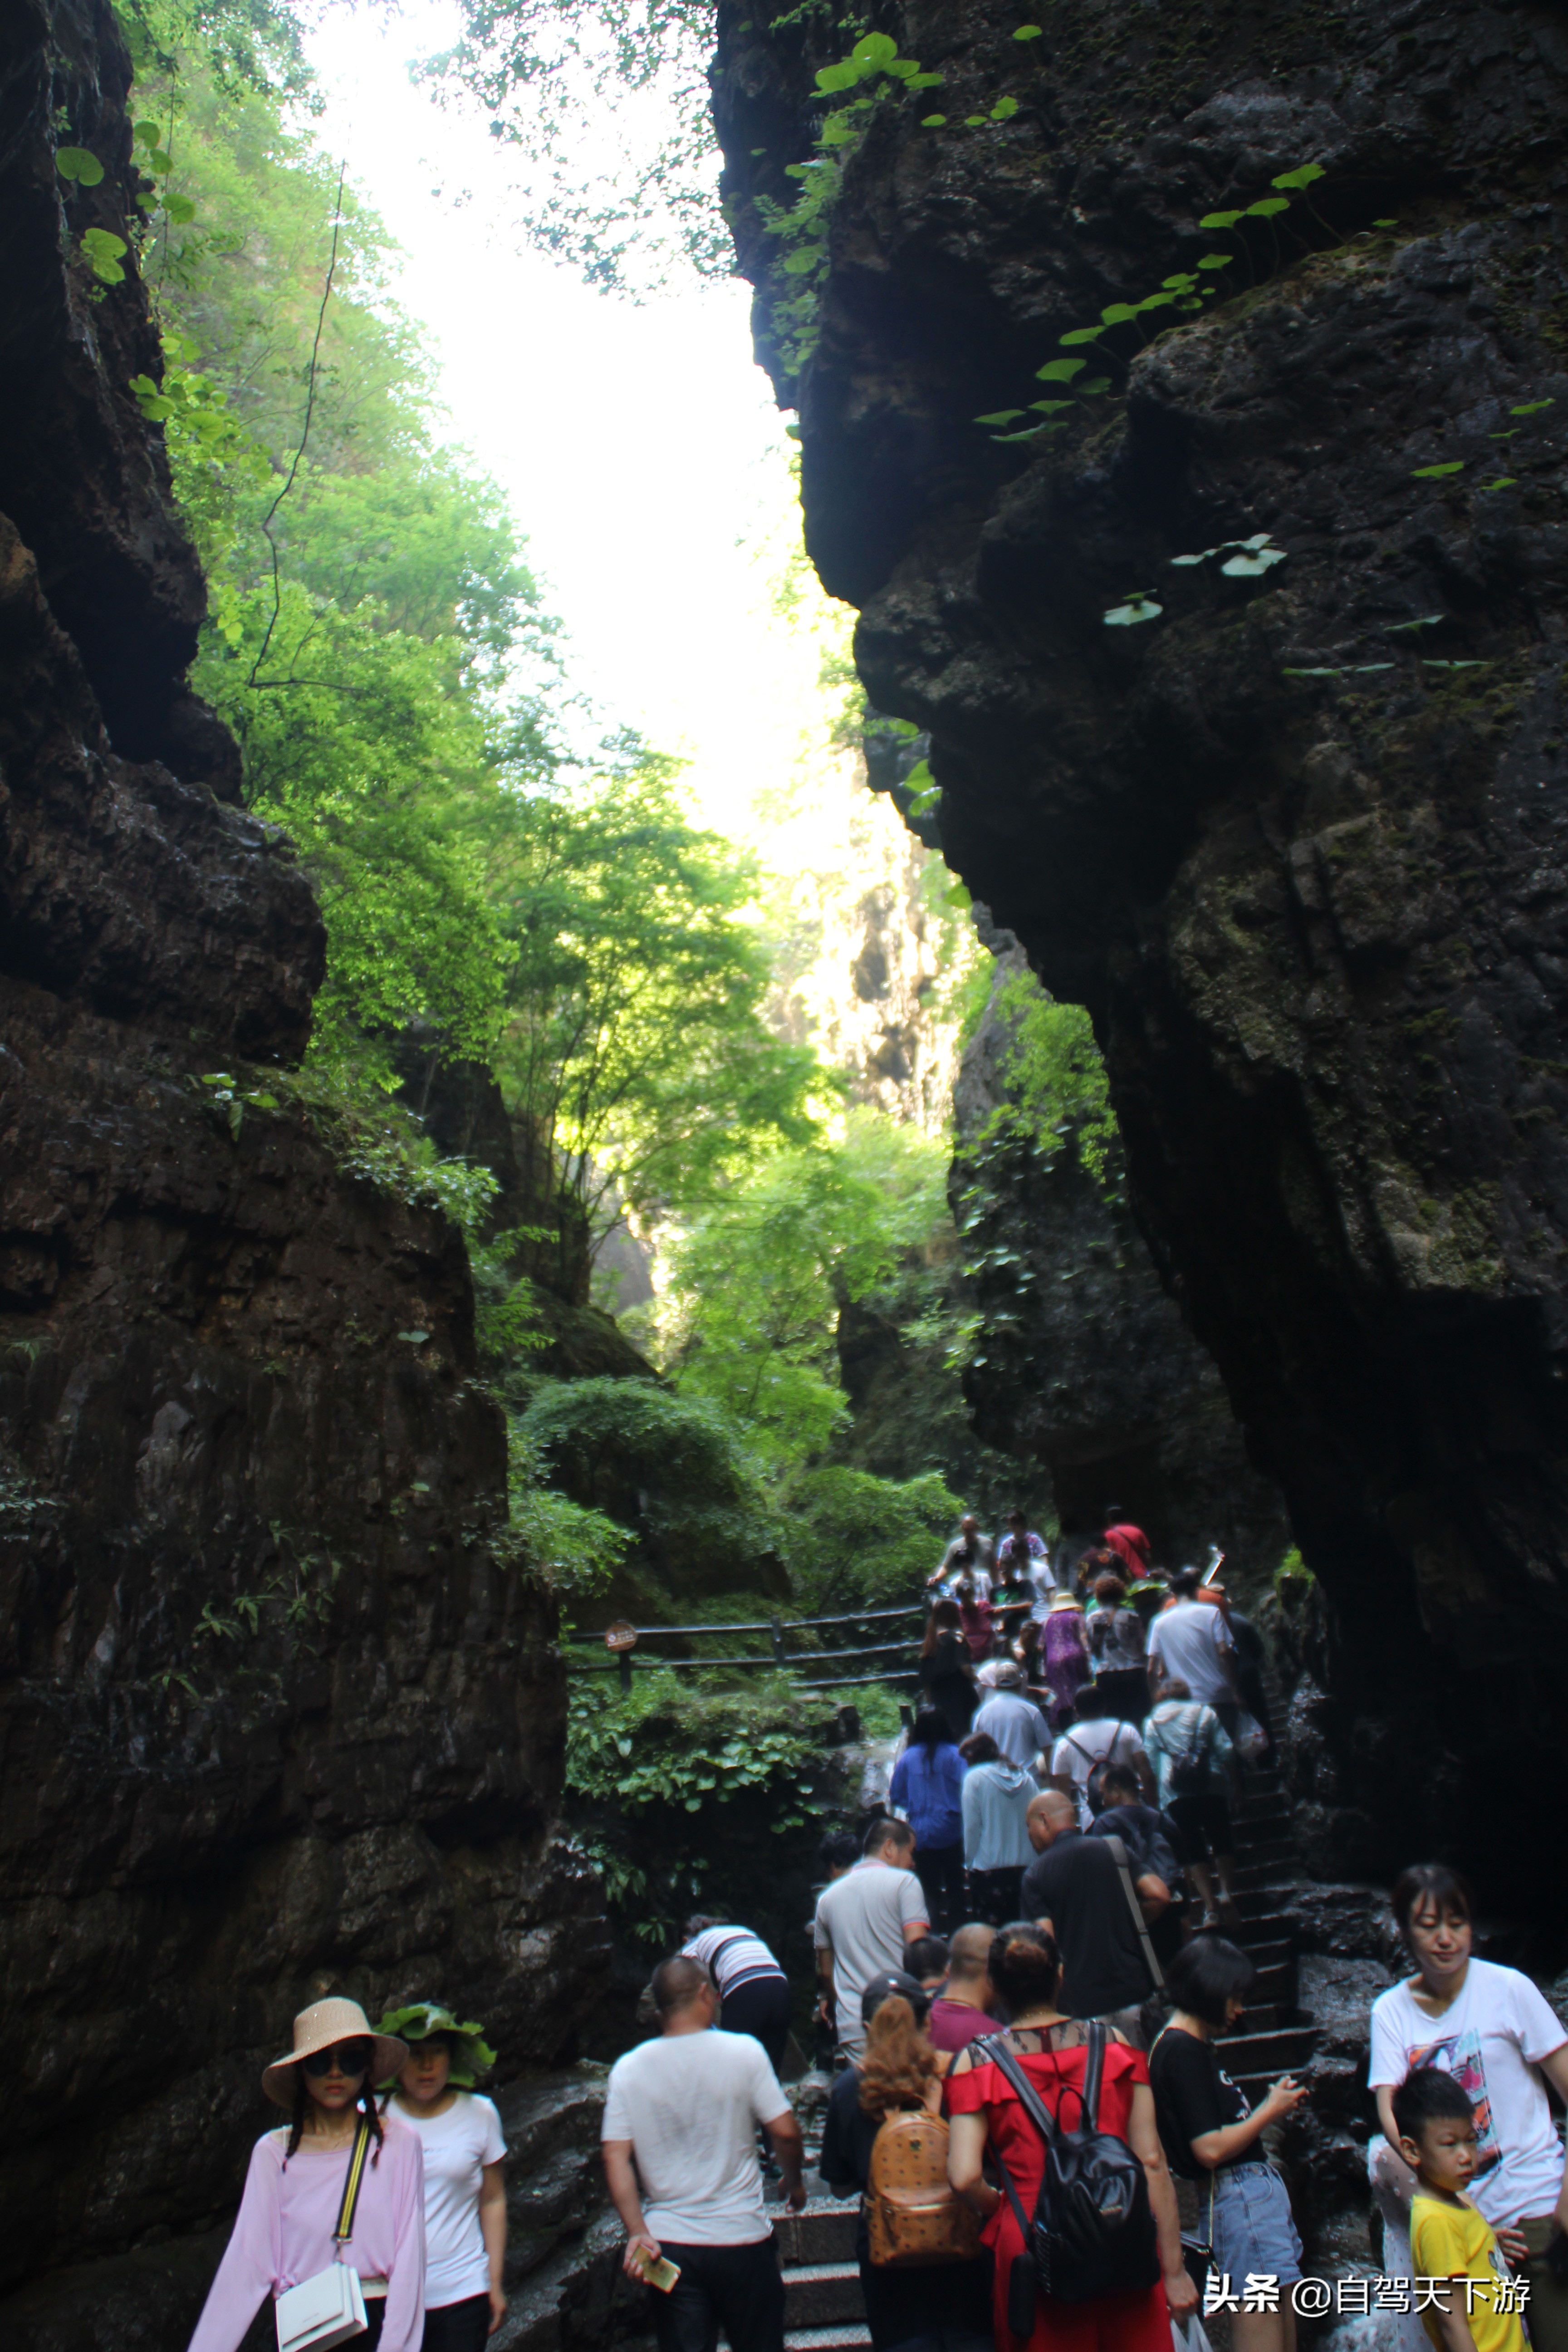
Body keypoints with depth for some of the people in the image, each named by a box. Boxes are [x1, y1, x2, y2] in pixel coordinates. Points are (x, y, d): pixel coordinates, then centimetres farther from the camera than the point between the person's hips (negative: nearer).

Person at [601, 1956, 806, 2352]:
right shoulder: (743, 2051, -11)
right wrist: (794, 2182, 9)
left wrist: (637, 2232, -9)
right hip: (741, 2238, -1)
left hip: (669, 2246, 2)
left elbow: (615, 2157, -9)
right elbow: (785, 2131, -9)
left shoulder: (628, 2069, -4)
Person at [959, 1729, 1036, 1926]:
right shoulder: (1026, 1777, 8)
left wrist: (969, 1863, 3)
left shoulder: (974, 1778, -6)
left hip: (989, 1867, -5)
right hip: (1026, 1865, 5)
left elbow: (971, 1827, -7)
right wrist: (1034, 1859, 13)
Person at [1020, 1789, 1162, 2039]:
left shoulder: (1034, 1875, -4)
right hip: (1134, 1992, 3)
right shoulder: (1113, 1849, 3)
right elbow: (1157, 1893, -5)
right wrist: (1131, 1923, 13)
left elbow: (1045, 1941, -12)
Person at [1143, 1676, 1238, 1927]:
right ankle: (1227, 1892, 0)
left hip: (1174, 1791, 0)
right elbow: (1225, 1751, 5)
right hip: (1212, 1787, 0)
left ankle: (1210, 1908, -3)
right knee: (1222, 1840, 16)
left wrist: (1156, 1801, 18)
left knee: (1193, 1849, 5)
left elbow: (1151, 1764, 10)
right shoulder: (1206, 1713, 12)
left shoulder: (1152, 1723, 14)